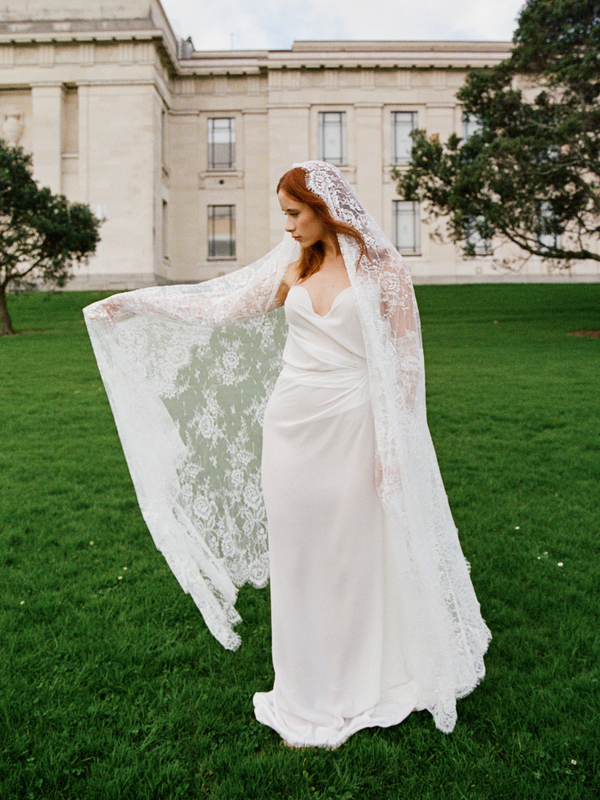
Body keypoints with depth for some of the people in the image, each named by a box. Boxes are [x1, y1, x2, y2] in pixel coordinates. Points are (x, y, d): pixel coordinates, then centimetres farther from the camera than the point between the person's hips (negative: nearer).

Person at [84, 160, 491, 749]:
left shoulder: (380, 266, -2)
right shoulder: (291, 266, 10)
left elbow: (406, 355, -4)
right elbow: (221, 309, 11)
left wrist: (394, 444, -9)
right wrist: (135, 304, 8)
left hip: (352, 427, -4)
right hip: (292, 426, 4)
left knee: (356, 557, 5)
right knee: (297, 559, 9)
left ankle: (358, 691, 27)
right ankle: (308, 698, 26)